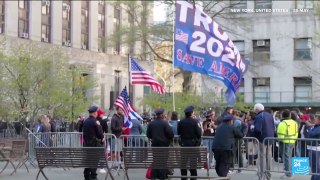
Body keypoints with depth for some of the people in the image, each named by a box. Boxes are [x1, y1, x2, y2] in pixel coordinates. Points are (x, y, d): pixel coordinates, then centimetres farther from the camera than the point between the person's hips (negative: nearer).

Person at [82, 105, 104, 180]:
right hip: (95, 143, -7)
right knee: (94, 160, -3)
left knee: (87, 159, 11)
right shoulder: (95, 121, -14)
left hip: (86, 142, 7)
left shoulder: (85, 121, 8)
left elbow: (84, 132, 12)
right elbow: (100, 132, -14)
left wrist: (86, 139, 17)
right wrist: (101, 139, 5)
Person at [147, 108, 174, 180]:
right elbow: (170, 133, -13)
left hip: (154, 144, 4)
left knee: (154, 160, 9)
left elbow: (148, 134, 5)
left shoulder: (151, 123, 1)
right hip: (164, 144, -4)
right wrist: (169, 139, 6)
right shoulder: (165, 123, -12)